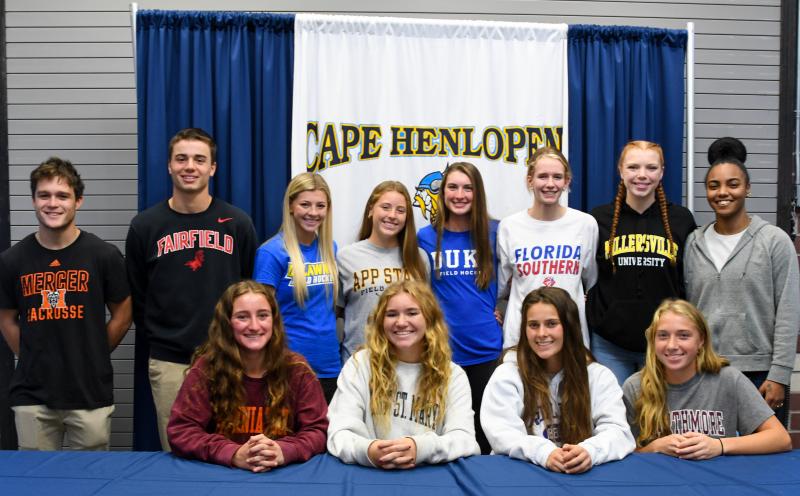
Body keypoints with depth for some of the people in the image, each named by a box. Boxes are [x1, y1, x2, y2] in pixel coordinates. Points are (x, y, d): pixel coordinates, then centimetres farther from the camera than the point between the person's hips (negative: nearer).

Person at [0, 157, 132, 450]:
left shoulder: (105, 255, -5)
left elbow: (122, 317, 3)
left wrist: (90, 357, 6)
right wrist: (33, 360, 8)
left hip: (91, 393, -1)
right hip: (32, 395, 2)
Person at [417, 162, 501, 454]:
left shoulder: (494, 232, 0)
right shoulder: (426, 238, 2)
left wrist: (501, 311, 2)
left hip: (487, 350, 0)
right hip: (441, 351, 0)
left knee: (486, 431, 9)